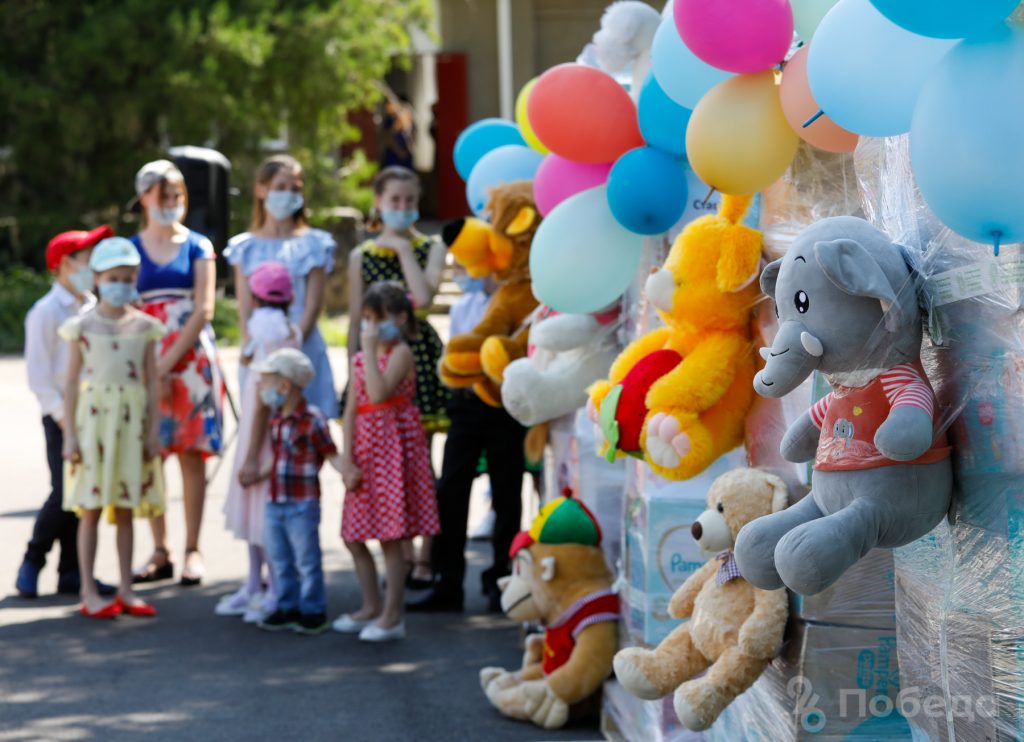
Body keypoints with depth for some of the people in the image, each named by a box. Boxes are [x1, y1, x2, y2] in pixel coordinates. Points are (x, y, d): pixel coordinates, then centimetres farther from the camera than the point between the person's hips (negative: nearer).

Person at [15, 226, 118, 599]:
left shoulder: (93, 308, 10)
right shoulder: (47, 312, -8)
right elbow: (38, 375, -9)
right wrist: (62, 417, -13)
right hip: (62, 417, -6)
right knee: (65, 495, -8)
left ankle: (71, 573, 12)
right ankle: (31, 564, 9)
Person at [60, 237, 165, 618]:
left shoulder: (144, 326, 5)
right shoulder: (83, 326, -1)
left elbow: (152, 382, 6)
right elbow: (72, 382, -1)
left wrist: (154, 431, 1)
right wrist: (70, 433, -5)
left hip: (132, 421, 2)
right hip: (94, 416, -2)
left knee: (126, 508, 7)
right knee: (91, 508, 0)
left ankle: (126, 590, 14)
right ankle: (89, 593, 4)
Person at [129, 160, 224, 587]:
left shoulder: (198, 247, 5)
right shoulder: (130, 249, 8)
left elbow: (203, 310, -3)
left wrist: (168, 363, -11)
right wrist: (150, 369, -10)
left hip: (191, 359, -1)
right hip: (145, 362, 1)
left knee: (192, 454, -1)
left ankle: (192, 550, 3)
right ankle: (159, 552, 7)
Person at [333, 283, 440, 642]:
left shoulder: (400, 353, -9)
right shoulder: (360, 359, 13)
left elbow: (379, 393, -26)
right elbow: (351, 410, 7)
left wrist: (371, 349, -21)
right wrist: (347, 460, -2)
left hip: (393, 450, -8)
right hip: (364, 451, 8)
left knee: (389, 535, -5)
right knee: (354, 536, 11)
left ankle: (392, 616, 2)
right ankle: (371, 607, 26)